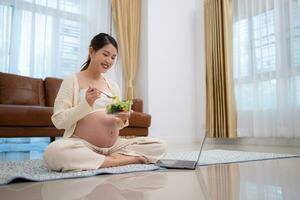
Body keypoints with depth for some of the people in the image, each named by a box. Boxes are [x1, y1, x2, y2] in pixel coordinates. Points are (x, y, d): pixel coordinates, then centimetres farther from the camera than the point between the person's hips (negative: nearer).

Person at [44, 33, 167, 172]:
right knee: (53, 151, -37)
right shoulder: (72, 81, 1)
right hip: (83, 145, -3)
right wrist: (86, 104, -20)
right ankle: (120, 160, -23)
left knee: (159, 146, -10)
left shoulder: (113, 86, 14)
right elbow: (59, 121, -8)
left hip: (114, 145, 4)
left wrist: (122, 120, -7)